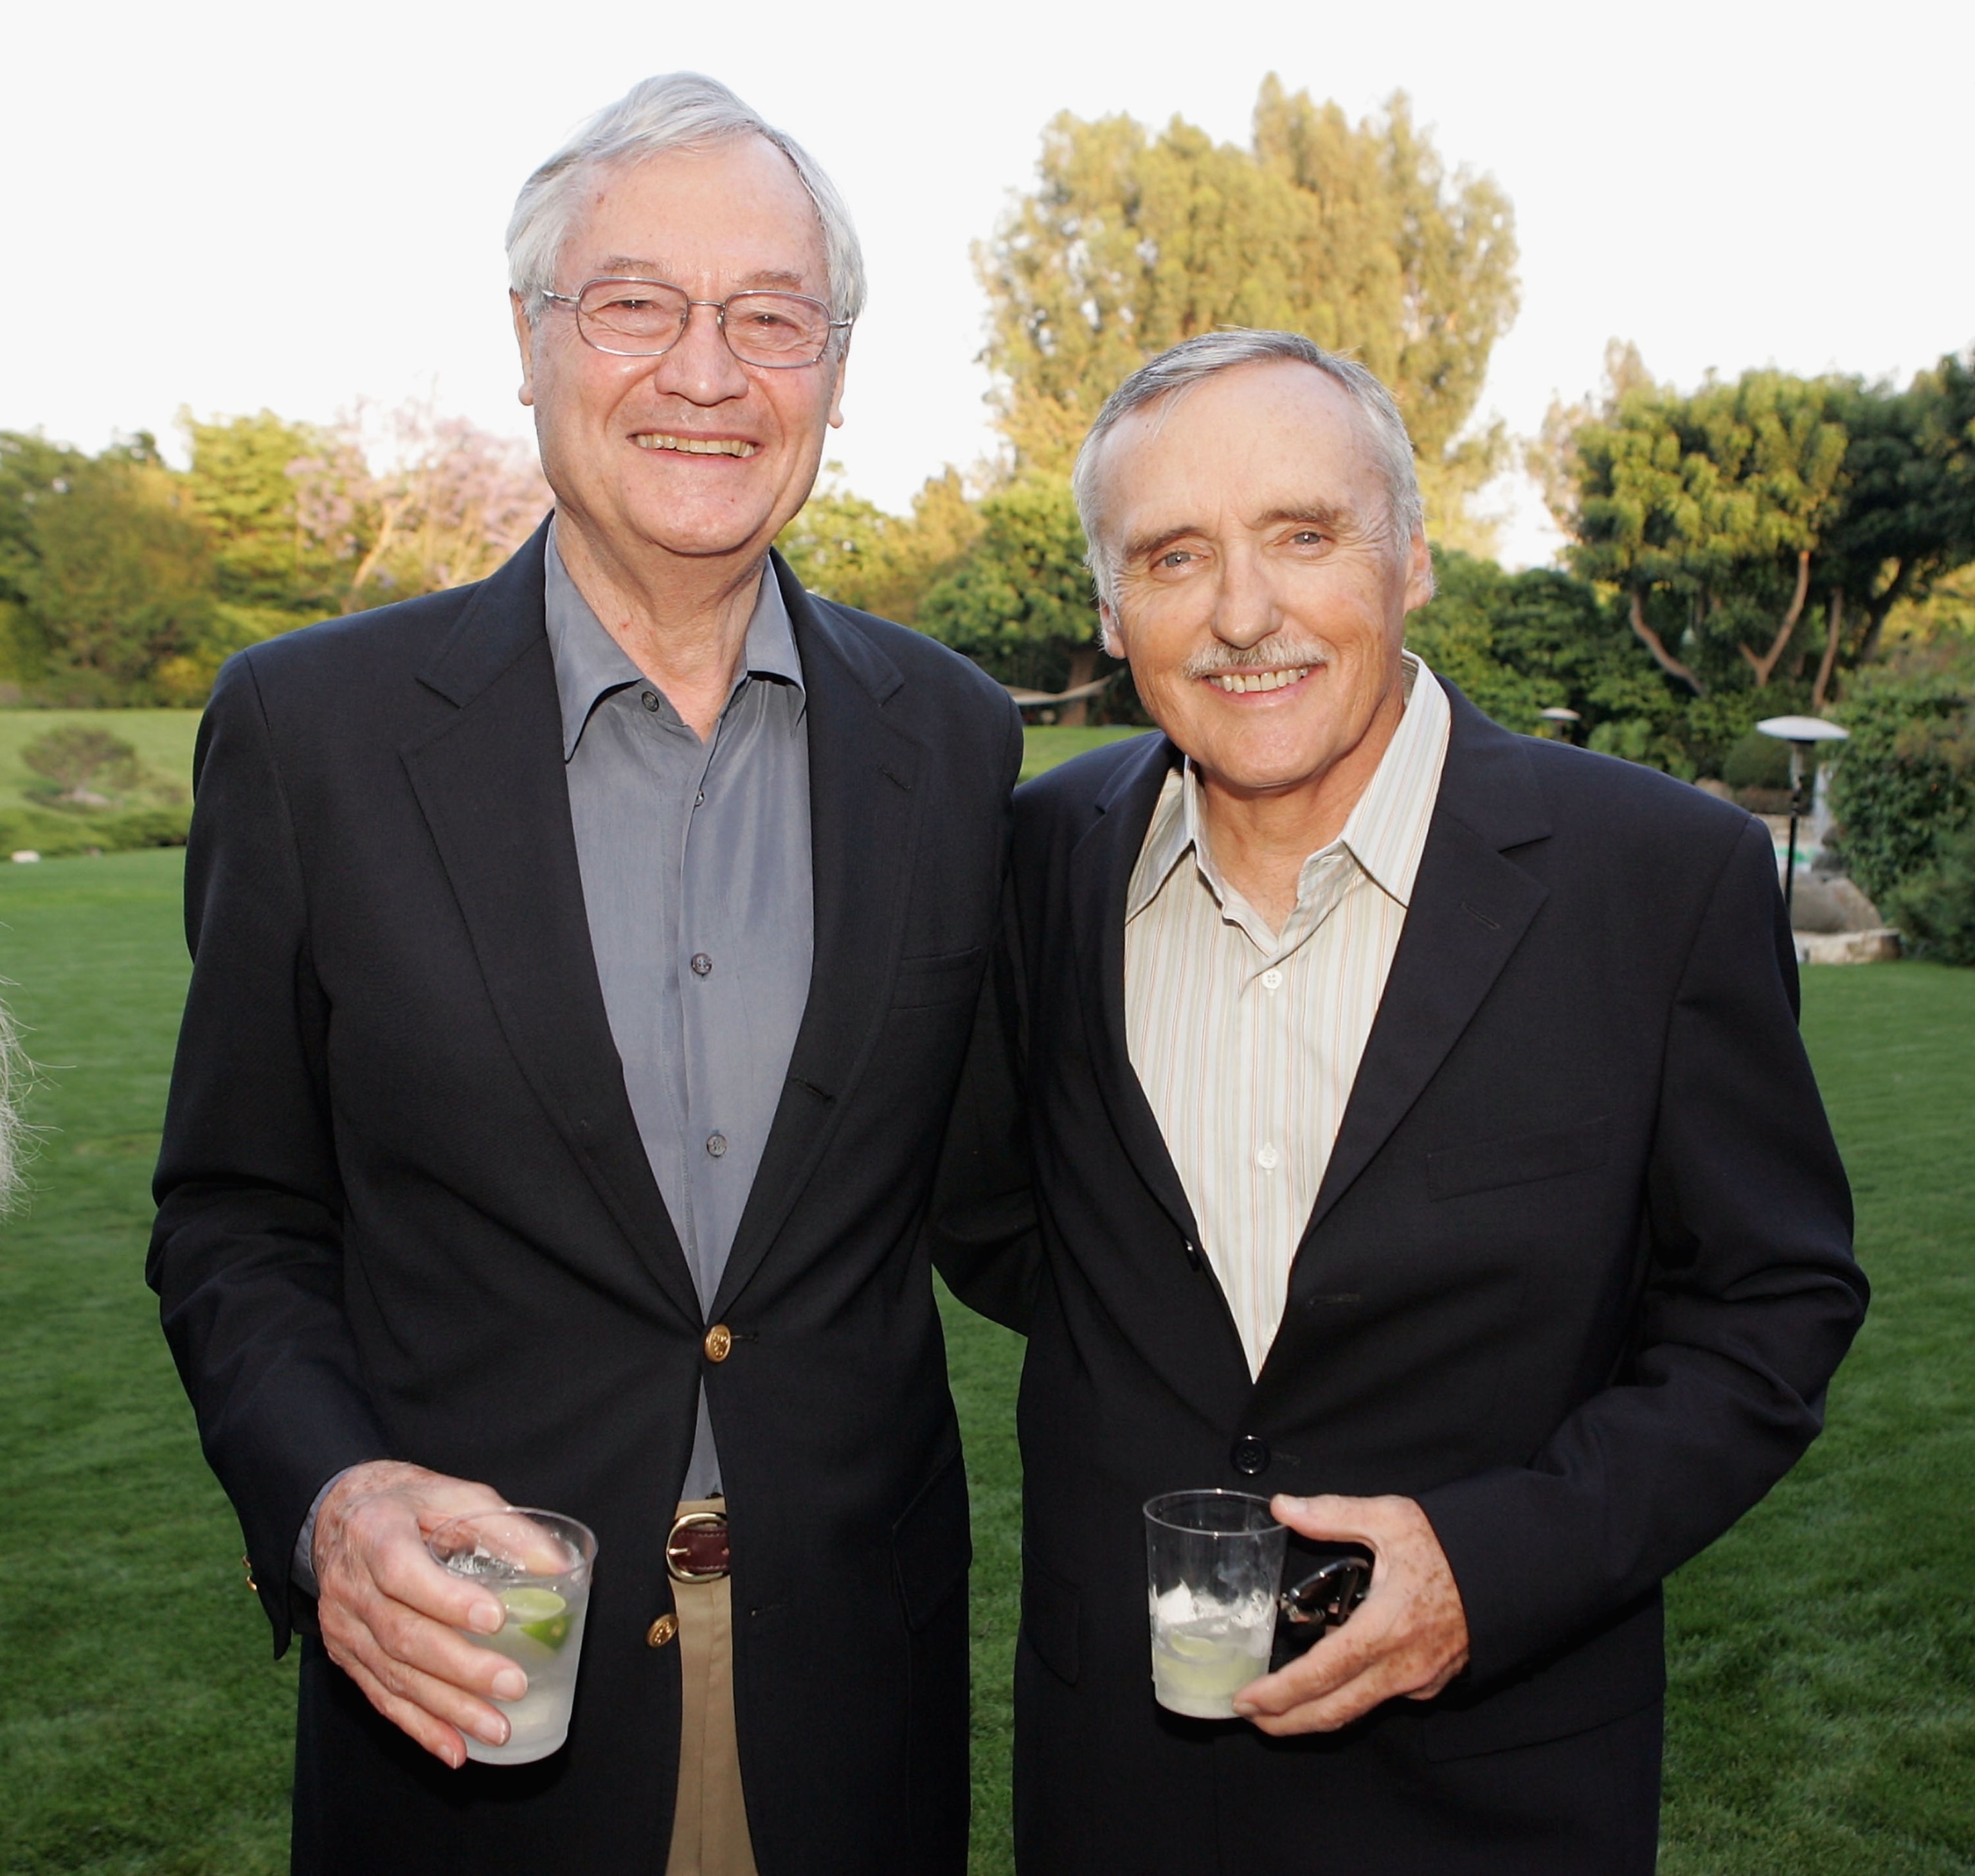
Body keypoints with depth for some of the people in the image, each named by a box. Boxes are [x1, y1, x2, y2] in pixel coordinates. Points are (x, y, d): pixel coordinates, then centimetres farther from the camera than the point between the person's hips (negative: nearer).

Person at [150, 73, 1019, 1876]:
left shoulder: (957, 735, -2)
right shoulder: (311, 725, -7)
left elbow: (969, 1176, 7)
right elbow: (239, 1223, -2)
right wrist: (325, 1498, -17)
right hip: (467, 1687, -1)